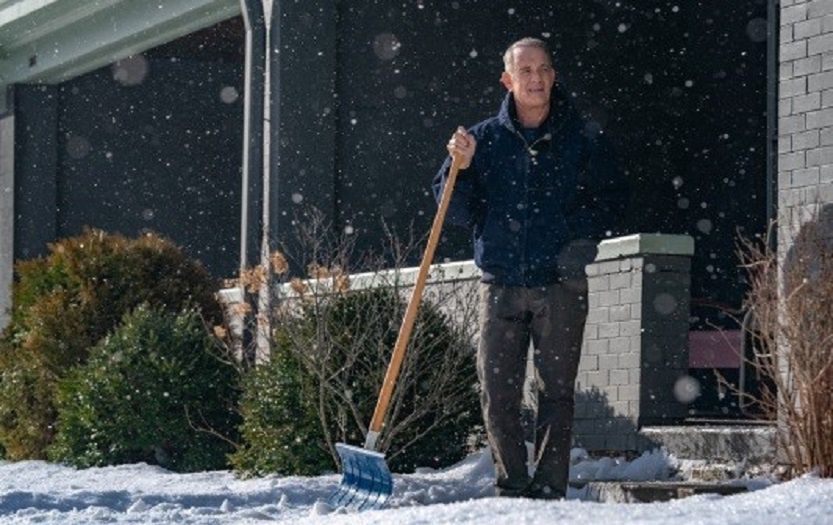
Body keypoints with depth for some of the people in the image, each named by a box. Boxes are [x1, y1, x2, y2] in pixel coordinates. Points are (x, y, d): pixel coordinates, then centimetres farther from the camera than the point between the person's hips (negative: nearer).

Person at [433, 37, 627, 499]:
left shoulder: (583, 140, 5)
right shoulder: (484, 139, 8)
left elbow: (611, 200, 9)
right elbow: (458, 214, 8)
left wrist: (583, 238, -7)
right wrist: (461, 169, -9)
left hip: (561, 286, -1)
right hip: (501, 284, 1)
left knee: (556, 391, -2)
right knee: (497, 392, -1)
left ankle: (549, 487, 3)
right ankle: (511, 485, 9)